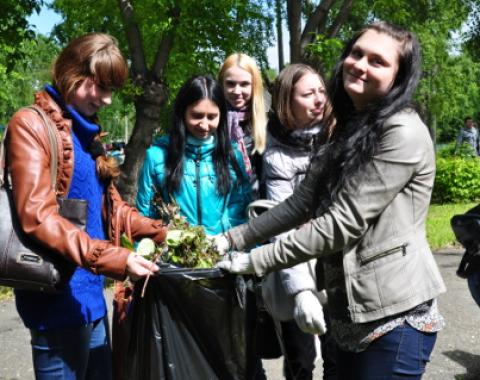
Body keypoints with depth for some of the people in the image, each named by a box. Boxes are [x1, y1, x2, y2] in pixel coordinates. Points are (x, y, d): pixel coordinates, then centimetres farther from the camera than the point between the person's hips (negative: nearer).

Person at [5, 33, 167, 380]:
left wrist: (164, 234, 4)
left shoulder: (85, 130, 15)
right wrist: (116, 259, -27)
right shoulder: (31, 124, -11)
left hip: (91, 293, 8)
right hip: (59, 298, -8)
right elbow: (38, 217, -21)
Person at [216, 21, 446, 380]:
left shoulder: (404, 134, -17)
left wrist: (255, 261, -17)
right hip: (351, 309, 8)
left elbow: (343, 222, -21)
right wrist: (233, 238, 4)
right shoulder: (347, 130, 11)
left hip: (395, 314, -8)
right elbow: (302, 203, 11)